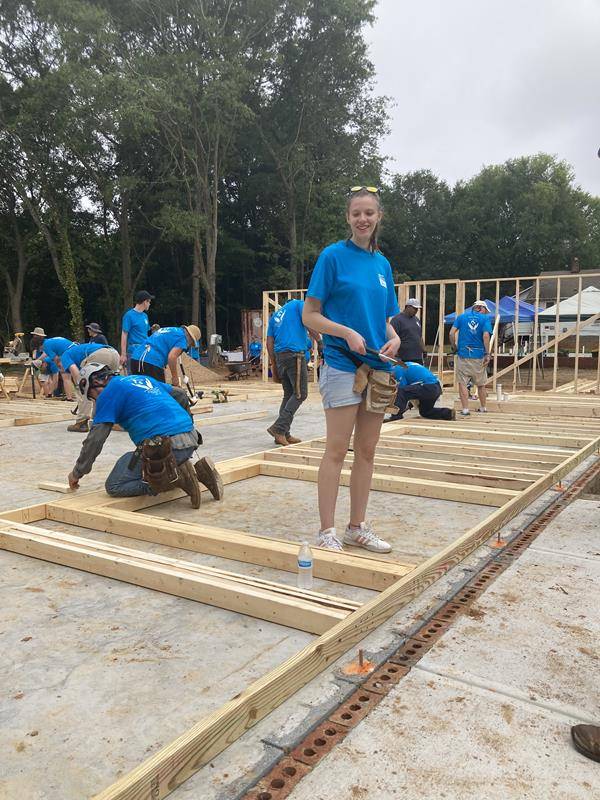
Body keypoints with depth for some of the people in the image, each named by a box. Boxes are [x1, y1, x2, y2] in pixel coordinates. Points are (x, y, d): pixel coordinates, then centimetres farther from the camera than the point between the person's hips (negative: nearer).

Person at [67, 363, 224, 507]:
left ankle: (176, 478, -10)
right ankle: (198, 471, 9)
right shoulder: (142, 378, 25)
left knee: (114, 487, 2)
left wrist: (77, 473, 11)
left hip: (166, 447, -8)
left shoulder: (109, 392, 2)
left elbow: (95, 439, -1)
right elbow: (180, 395, 32)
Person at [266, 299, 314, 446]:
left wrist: (274, 366, 19)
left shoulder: (275, 315, 26)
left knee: (288, 395, 10)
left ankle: (284, 434, 7)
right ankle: (279, 428, -16)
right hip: (295, 354, -7)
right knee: (300, 394, -6)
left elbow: (269, 343, 19)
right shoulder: (298, 304, 11)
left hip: (280, 356, 7)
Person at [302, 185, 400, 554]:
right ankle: (327, 531, 7)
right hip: (343, 365, -6)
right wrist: (347, 333, -20)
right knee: (337, 449, -3)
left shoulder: (382, 263, 12)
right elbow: (309, 315, -7)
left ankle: (357, 527, 21)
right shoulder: (333, 256, -4)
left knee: (367, 450, 10)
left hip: (378, 367, 6)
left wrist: (394, 337, -3)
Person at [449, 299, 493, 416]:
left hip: (463, 354, 0)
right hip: (479, 355, 0)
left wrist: (454, 347, 11)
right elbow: (486, 336, -11)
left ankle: (465, 409, -4)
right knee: (481, 384, 15)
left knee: (462, 383, 2)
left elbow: (452, 333, -2)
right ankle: (483, 408, 27)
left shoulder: (461, 316, 8)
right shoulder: (485, 318, 3)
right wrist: (487, 354, -9)